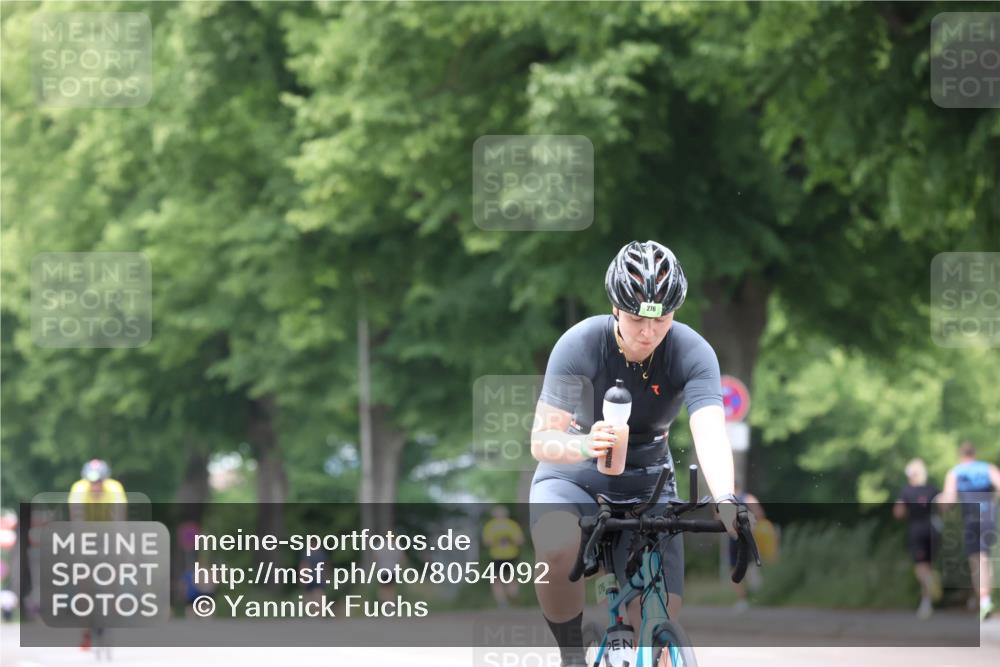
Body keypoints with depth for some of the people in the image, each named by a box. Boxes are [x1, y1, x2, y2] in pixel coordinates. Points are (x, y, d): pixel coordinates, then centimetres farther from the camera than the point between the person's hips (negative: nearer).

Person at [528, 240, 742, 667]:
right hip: (574, 476, -2)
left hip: (646, 485, 2)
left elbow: (710, 434, -35)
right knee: (557, 551, -36)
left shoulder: (692, 354, -20)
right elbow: (541, 442, -26)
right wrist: (585, 445, -50)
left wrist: (725, 502, -54)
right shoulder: (579, 346, -23)